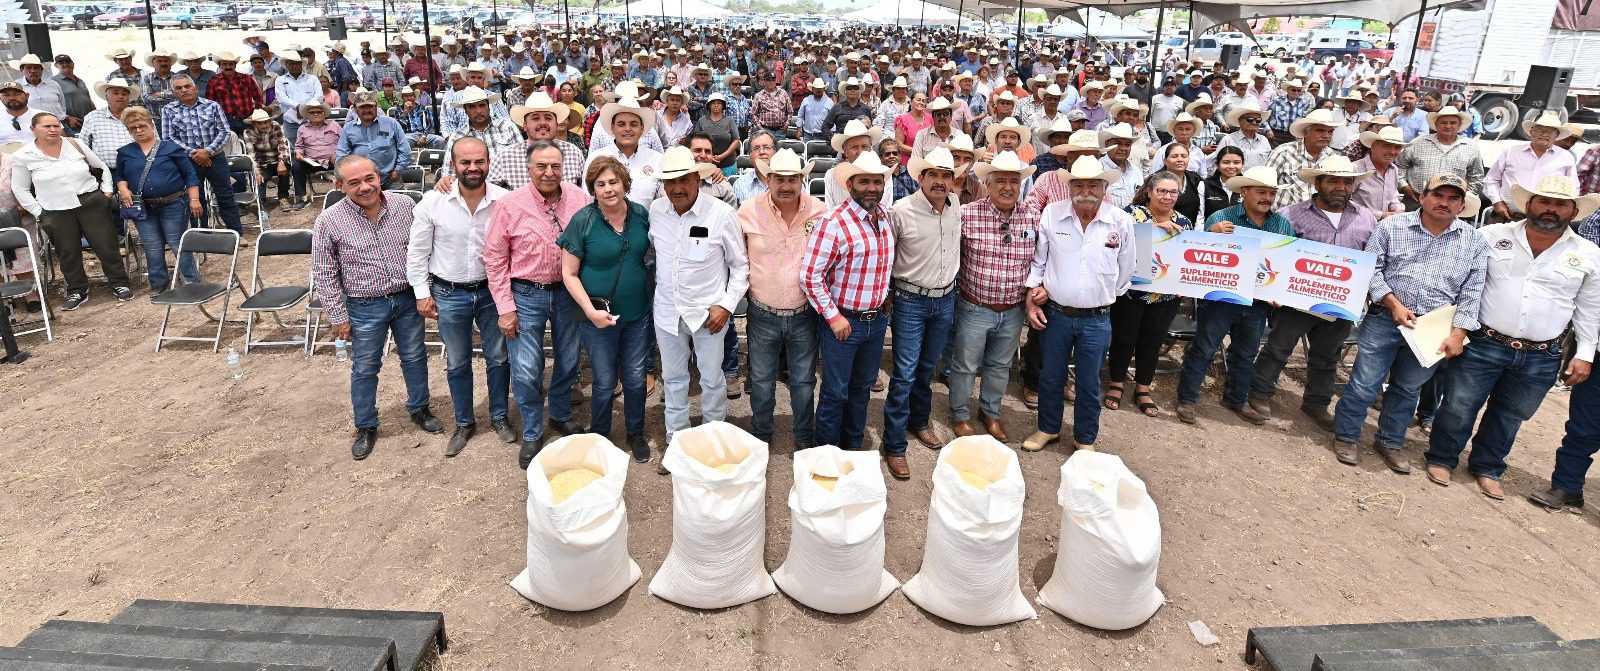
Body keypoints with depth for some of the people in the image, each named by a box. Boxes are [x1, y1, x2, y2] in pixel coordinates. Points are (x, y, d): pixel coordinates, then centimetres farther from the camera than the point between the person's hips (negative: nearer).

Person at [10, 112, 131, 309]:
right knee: (68, 253, 7)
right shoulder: (23, 157, -2)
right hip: (56, 212, 0)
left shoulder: (76, 145, 2)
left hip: (92, 204, 0)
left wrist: (107, 191, 4)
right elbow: (20, 189, 5)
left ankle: (119, 284, 15)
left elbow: (102, 168, 13)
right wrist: (38, 213, -1)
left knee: (107, 246, 2)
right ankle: (77, 291, 19)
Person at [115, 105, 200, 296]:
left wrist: (194, 199, -8)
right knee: (152, 248, 6)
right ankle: (158, 284, 19)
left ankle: (193, 281, 7)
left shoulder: (171, 147, 0)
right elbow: (120, 177, 19)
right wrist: (123, 189, -3)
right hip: (142, 207, 4)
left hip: (173, 205, -3)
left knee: (178, 244, -2)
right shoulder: (124, 152, 9)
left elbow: (190, 175, -1)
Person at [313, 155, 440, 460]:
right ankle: (365, 427, 29)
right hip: (365, 307, -2)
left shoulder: (404, 205, -8)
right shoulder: (329, 221, -14)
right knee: (365, 369, 11)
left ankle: (419, 409, 39)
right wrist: (338, 316, -6)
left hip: (407, 298, 2)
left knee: (415, 357, 17)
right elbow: (324, 274, -7)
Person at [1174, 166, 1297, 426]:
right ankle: (1187, 399, 12)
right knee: (1204, 349, 1)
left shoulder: (1283, 224, 4)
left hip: (1258, 302, 5)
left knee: (1246, 353, 19)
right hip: (1220, 297, -5)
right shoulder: (1220, 219, -10)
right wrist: (1212, 233, -29)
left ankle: (1237, 399, 35)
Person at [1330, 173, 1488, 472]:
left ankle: (1390, 442, 30)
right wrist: (1394, 304, -13)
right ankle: (1346, 436, 17)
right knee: (1364, 384, 0)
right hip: (1385, 319, -2)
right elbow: (1371, 269, -3)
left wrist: (1457, 334, -5)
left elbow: (1471, 293, 3)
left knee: (1407, 389, 15)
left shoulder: (1474, 242, 5)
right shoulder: (1392, 226, -1)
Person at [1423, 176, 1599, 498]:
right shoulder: (1492, 236, -2)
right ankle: (1441, 458, 23)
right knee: (1459, 406, 4)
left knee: (1509, 416, 14)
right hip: (1482, 344, -2)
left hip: (1540, 359, 2)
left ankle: (1487, 468, 30)